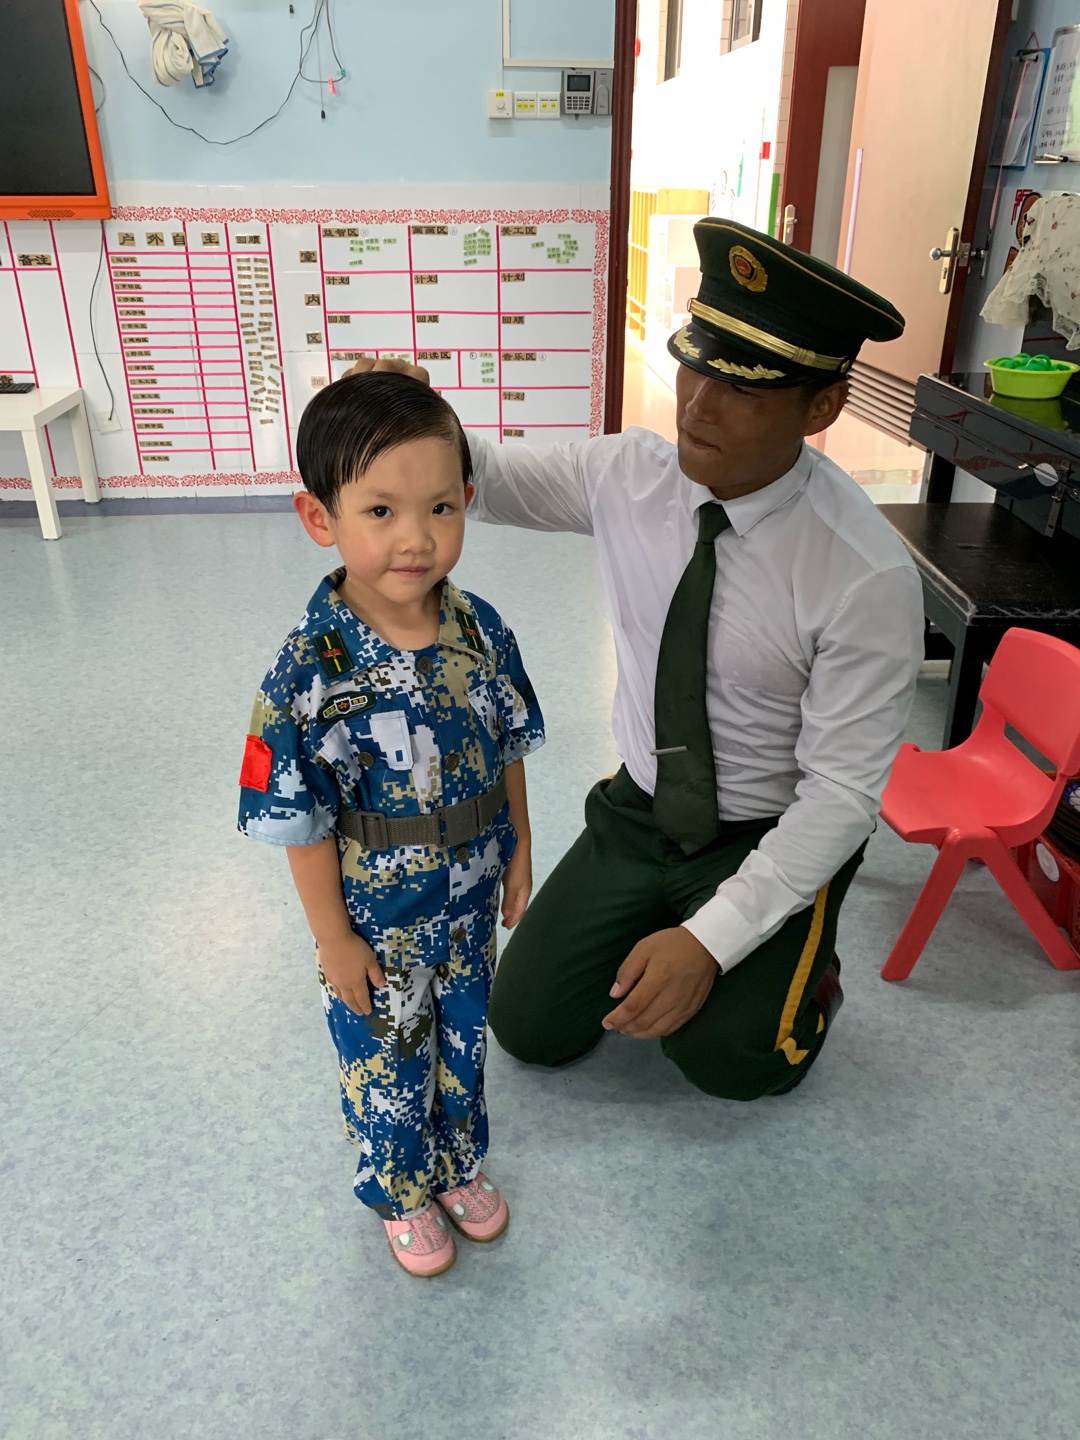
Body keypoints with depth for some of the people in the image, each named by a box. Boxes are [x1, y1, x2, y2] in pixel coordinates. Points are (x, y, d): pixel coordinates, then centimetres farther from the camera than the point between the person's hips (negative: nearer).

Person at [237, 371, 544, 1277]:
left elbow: (509, 753, 0)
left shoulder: (480, 631, -13)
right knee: (386, 1065, 20)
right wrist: (333, 938, -11)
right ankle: (401, 1194, 49)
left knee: (465, 1043, 26)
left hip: (469, 901, 4)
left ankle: (460, 1165, 54)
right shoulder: (311, 669, -26)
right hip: (376, 920, -4)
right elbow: (302, 821, -17)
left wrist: (519, 858, 6)